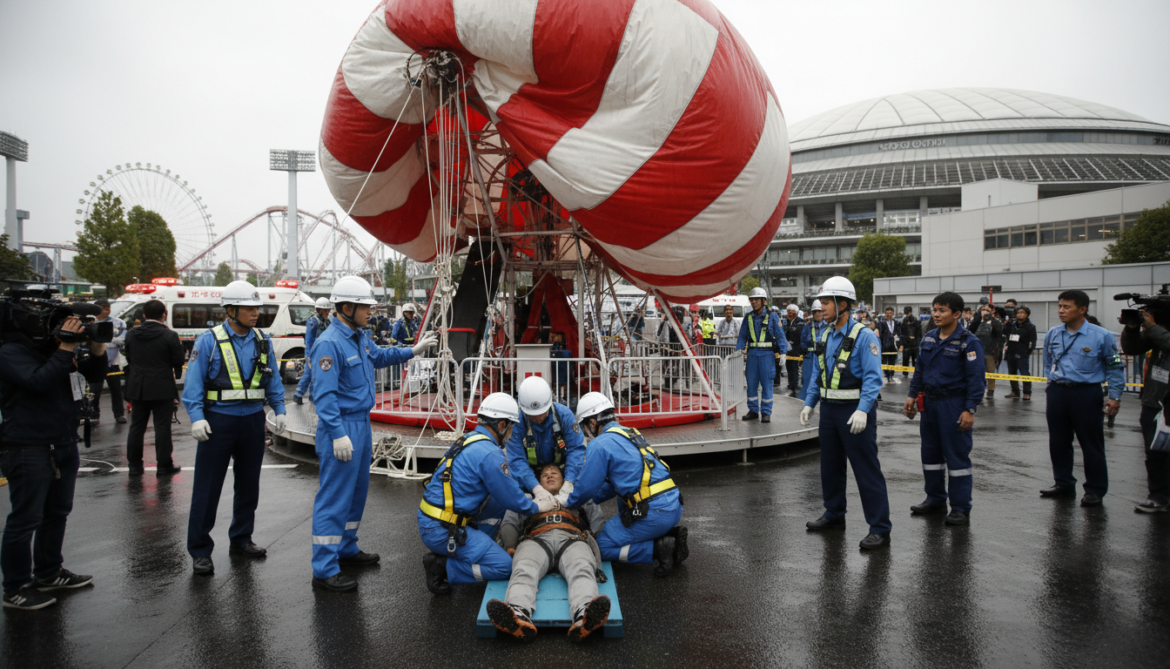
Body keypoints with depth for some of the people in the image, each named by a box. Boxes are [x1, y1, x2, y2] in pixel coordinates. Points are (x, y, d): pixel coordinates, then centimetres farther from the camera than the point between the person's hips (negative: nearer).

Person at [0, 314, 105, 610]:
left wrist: (96, 346, -5)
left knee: (57, 513, 17)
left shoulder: (54, 349, 10)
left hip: (64, 446, 9)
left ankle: (49, 573, 32)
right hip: (28, 450, -8)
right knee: (26, 519, -1)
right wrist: (65, 349, -26)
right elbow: (39, 382, -28)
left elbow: (95, 369, 13)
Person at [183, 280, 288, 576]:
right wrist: (197, 417, -18)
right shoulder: (208, 341, -7)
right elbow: (193, 383, -8)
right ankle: (200, 551, 12)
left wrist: (279, 410, 2)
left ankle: (240, 540, 29)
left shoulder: (263, 341, 6)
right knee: (207, 488, 0)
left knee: (248, 484, 14)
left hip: (253, 420, 5)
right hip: (218, 420, -5)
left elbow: (273, 380, 12)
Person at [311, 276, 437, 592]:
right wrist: (338, 435, -26)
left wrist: (412, 351, 24)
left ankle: (346, 549, 35)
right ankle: (325, 571, 2)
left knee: (357, 491, 20)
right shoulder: (330, 344, -19)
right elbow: (324, 396, -23)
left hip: (361, 424, 10)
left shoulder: (360, 336, 10)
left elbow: (379, 357, 32)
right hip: (342, 427, -10)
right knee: (334, 498, -5)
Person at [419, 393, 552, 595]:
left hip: (428, 520, 10)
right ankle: (442, 567, -6)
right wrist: (536, 507, 10)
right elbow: (511, 499, -9)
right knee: (504, 566, -8)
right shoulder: (489, 454, -18)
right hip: (443, 531, -10)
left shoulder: (469, 440, 12)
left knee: (498, 505, 21)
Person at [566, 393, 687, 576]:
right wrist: (590, 499, 34)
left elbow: (587, 487, 0)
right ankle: (671, 534, 14)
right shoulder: (631, 434, 21)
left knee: (602, 546, 10)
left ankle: (658, 550, -9)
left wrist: (568, 502, 20)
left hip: (653, 514, -8)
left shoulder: (599, 445, -6)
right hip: (675, 507, 8)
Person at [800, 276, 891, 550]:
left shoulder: (864, 336, -13)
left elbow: (873, 377, -19)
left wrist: (862, 410, -28)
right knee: (830, 465, 18)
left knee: (867, 470, -3)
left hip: (855, 411, -8)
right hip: (829, 409, 8)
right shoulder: (825, 337, 10)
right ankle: (834, 514, 35)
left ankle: (880, 529, 5)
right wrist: (809, 403, 10)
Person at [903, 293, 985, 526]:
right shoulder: (929, 338, 9)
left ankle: (961, 509, 8)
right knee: (930, 452, 14)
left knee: (957, 456, -1)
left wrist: (970, 410, -18)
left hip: (954, 404, -7)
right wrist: (912, 396, 11)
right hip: (930, 402, 7)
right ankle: (935, 499, 28)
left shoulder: (969, 342, -11)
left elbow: (976, 378, -14)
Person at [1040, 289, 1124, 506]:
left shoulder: (1101, 336, -8)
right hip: (1057, 393, 5)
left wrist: (1114, 396, -4)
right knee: (1058, 442, 12)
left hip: (1086, 394, -4)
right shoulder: (1052, 334, 4)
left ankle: (1095, 490, 14)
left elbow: (1115, 367, 0)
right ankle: (1064, 483, 26)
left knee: (1092, 445, 2)